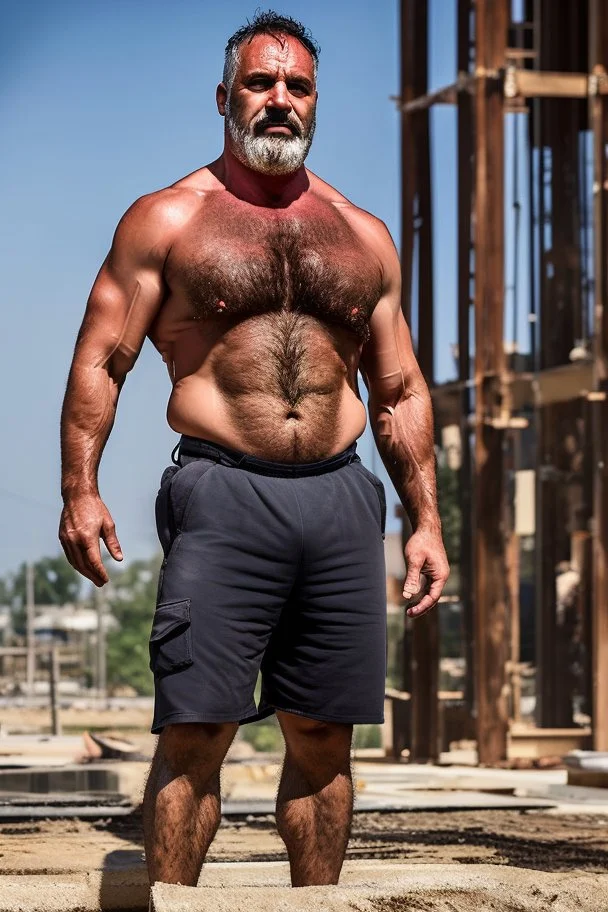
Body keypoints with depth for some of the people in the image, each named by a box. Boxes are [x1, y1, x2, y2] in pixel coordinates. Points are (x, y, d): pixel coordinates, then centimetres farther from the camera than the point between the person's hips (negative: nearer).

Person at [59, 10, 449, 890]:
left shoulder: (363, 238, 16)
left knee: (324, 736, 7)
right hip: (223, 496, -3)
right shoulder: (166, 221, 6)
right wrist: (80, 489, -8)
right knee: (195, 730, -8)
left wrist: (426, 518, 13)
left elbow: (401, 391, 19)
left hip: (340, 502, 4)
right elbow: (99, 361, 2)